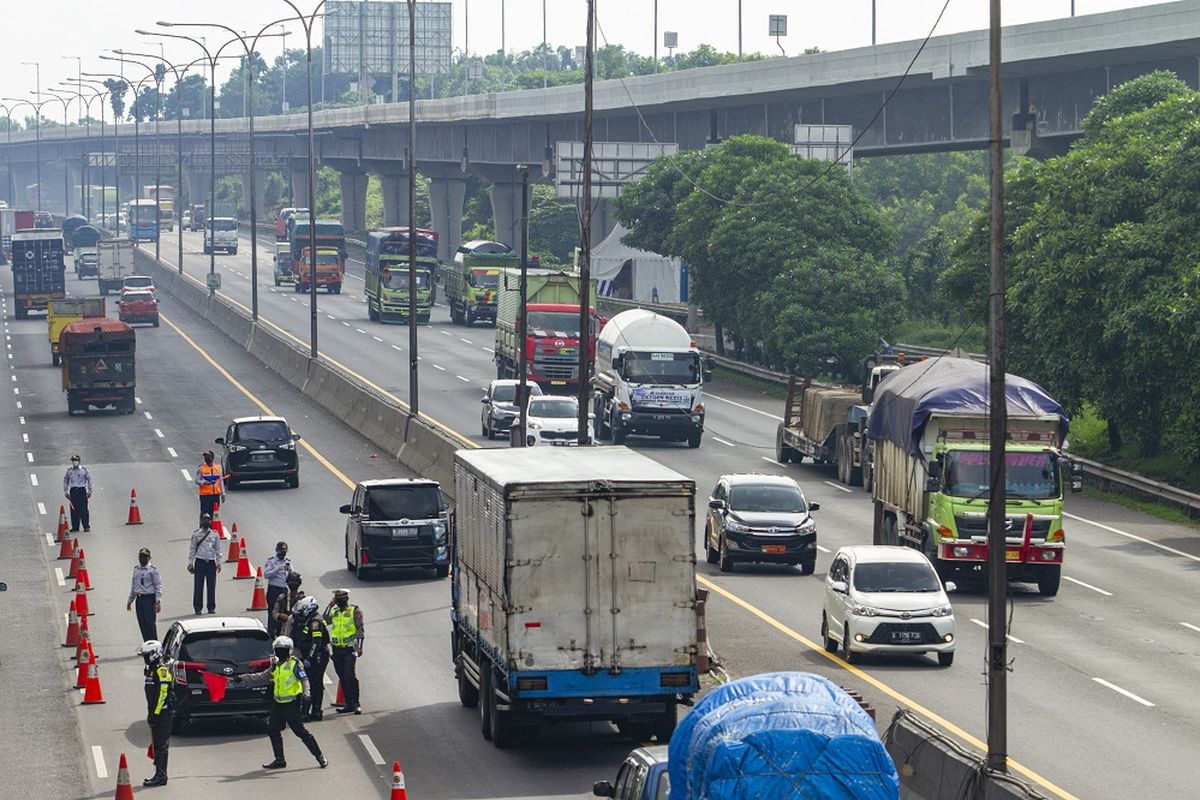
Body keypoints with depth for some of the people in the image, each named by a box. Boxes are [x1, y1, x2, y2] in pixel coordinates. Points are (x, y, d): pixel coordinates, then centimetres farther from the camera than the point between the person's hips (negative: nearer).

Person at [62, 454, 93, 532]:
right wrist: (66, 491, 13)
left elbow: (89, 479, 4)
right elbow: (65, 481, 17)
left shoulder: (84, 469, 1)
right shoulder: (69, 470, 9)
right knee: (74, 510, 2)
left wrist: (89, 491, 1)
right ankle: (75, 527, 8)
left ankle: (86, 526, 0)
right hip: (73, 491, 3)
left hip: (82, 490, -3)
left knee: (83, 509, -5)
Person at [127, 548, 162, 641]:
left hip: (149, 599, -6)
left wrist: (158, 601, -15)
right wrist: (130, 601, 21)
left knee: (150, 623, -8)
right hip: (139, 599, 6)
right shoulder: (136, 569, 13)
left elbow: (158, 586, -7)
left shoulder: (152, 569, -5)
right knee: (142, 624, 6)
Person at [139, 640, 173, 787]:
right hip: (155, 713, 10)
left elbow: (162, 694, -20)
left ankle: (160, 776, -9)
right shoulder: (151, 670, 17)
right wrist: (151, 713, 21)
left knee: (161, 745, -9)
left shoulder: (162, 671, -15)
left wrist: (155, 713, -21)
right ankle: (160, 774, 17)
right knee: (157, 745, 12)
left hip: (162, 713, -10)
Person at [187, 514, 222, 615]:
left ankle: (211, 607, 10)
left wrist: (218, 562, 3)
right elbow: (192, 549, 5)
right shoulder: (196, 534, 5)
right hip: (200, 561, -1)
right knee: (198, 585, -3)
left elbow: (218, 549, 11)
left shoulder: (215, 534, 10)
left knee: (211, 586, 2)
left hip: (211, 562, 1)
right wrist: (190, 563, -1)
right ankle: (198, 608, 2)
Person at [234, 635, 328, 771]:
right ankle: (279, 760, 18)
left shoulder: (294, 663, -10)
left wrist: (306, 692, -34)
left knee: (300, 731, -8)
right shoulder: (276, 664, 12)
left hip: (291, 704, -8)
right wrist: (243, 679, 17)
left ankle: (319, 756, 0)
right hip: (278, 703, 8)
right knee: (273, 731, 8)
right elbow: (263, 677, 19)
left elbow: (304, 679, -16)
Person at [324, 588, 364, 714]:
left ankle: (355, 703, -8)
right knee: (342, 678, 8)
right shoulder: (334, 611, 14)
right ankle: (348, 703, 14)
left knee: (350, 676, -12)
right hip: (337, 649, 5)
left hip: (349, 649, -5)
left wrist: (359, 647, -13)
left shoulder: (355, 611, -1)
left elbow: (360, 629, -5)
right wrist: (330, 605, 1)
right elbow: (324, 621, -2)